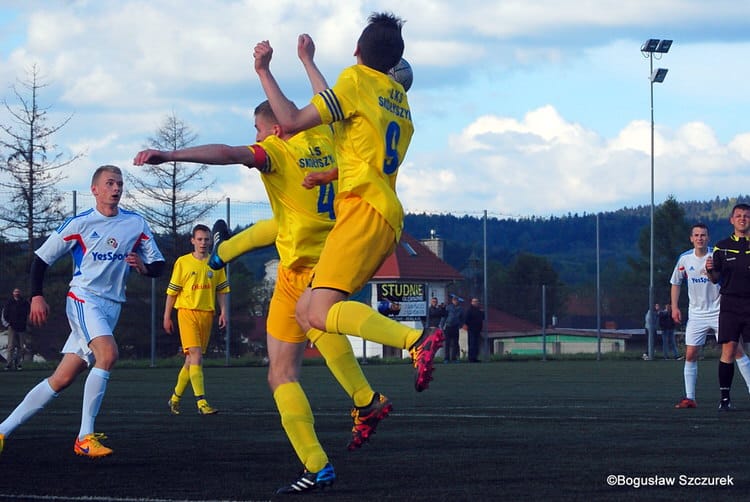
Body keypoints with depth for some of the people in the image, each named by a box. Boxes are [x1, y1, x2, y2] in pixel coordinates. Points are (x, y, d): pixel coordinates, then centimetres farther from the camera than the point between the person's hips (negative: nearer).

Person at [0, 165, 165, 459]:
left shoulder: (137, 224, 7)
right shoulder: (79, 223, -3)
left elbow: (158, 266, 13)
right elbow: (42, 258, 4)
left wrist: (143, 267, -9)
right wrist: (36, 296, -5)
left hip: (112, 307, 5)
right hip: (83, 298, -5)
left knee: (63, 379, 1)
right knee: (108, 353, -30)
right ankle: (85, 438, -26)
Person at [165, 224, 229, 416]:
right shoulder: (182, 262, 1)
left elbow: (221, 290, 14)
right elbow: (172, 291, 4)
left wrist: (223, 312, 2)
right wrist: (167, 316, 3)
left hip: (207, 313, 4)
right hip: (187, 312, -4)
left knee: (192, 359, 9)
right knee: (196, 356, -15)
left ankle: (176, 397, 24)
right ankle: (201, 402, -21)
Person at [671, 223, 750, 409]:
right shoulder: (685, 259, 1)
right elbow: (675, 283, 14)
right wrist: (675, 307, 5)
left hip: (719, 312, -3)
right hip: (696, 315, 3)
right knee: (690, 354, -3)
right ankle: (689, 398, 3)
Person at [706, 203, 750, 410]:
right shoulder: (722, 247, 9)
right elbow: (716, 279, 10)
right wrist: (710, 270, -11)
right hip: (730, 303, 0)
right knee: (728, 349, -6)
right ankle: (725, 397, -2)